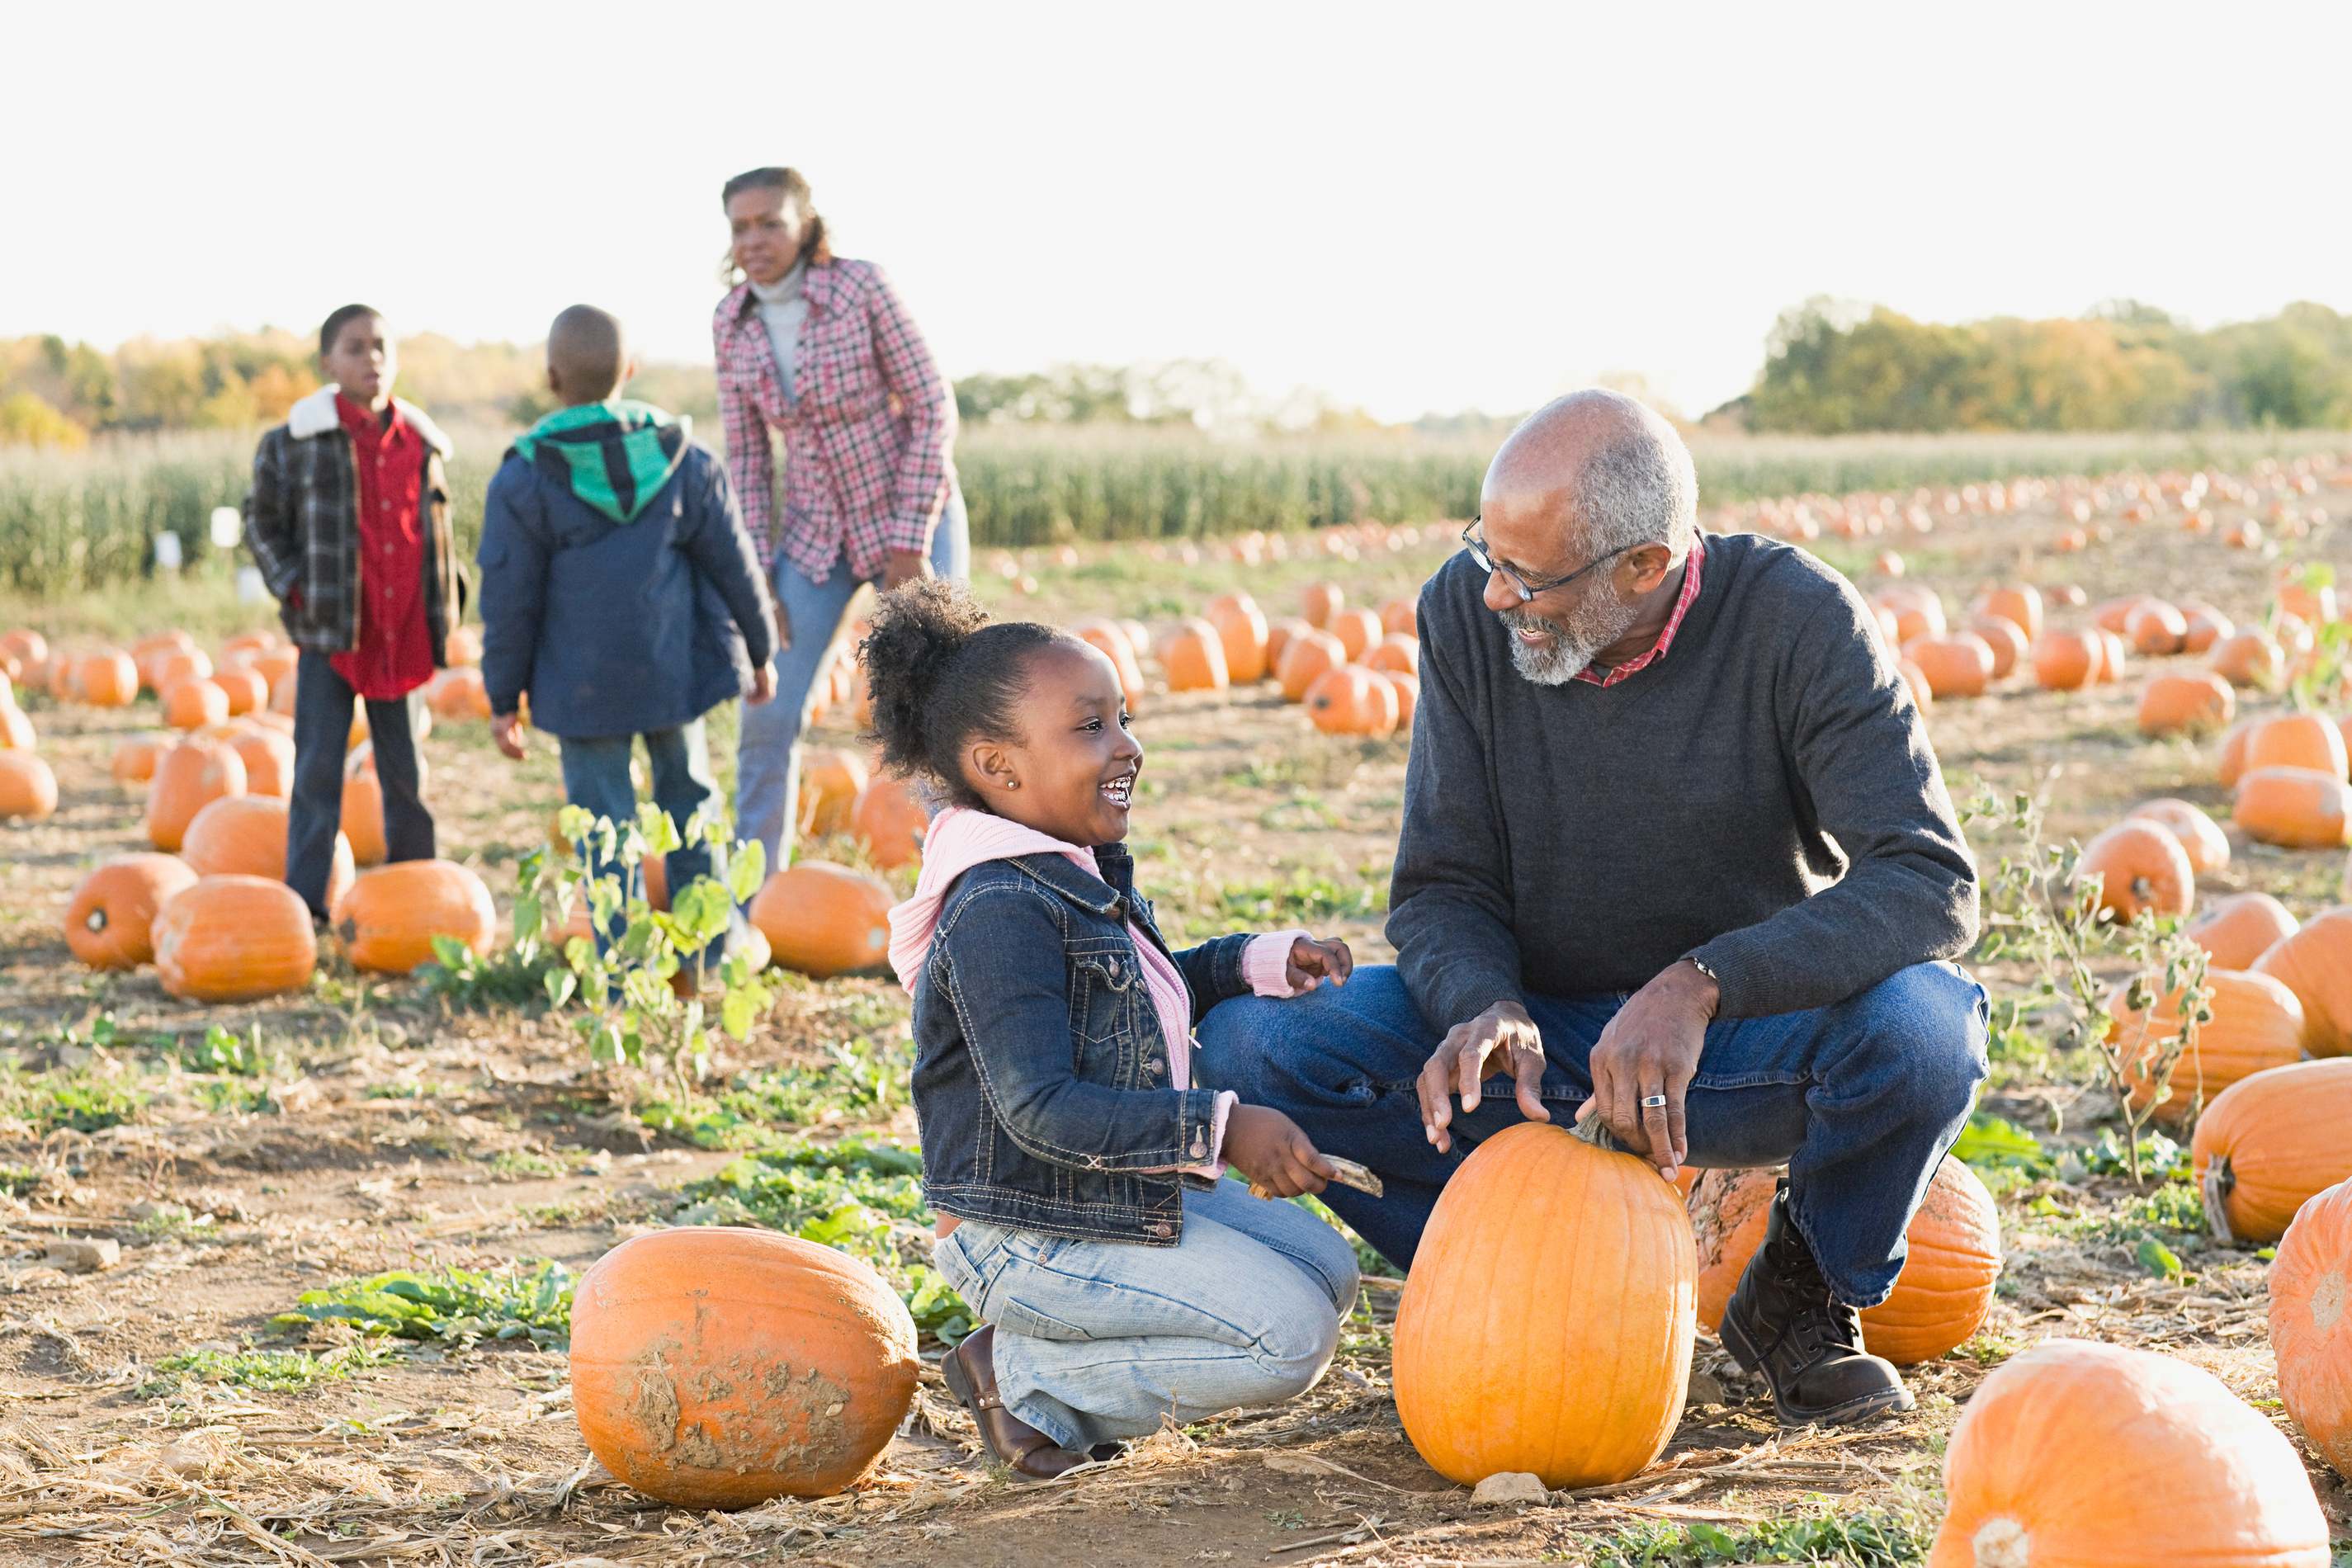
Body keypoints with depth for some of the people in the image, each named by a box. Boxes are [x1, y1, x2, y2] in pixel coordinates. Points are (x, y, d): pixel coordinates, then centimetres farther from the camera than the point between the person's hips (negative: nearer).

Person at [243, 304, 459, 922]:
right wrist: (294, 589, -6)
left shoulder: (422, 443, 9)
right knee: (319, 767, 0)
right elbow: (262, 522, 6)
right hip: (330, 632, -3)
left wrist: (449, 604, 9)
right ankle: (304, 899, 6)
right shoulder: (295, 441, -1)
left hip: (408, 634, 3)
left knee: (410, 768, 8)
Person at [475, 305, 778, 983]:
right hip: (675, 667, 3)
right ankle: (707, 952, 23)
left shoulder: (524, 479, -10)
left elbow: (509, 600, -6)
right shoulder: (683, 456, -2)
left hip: (584, 684, -3)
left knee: (604, 821, 5)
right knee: (688, 794, 20)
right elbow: (733, 563, 5)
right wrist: (759, 650, 18)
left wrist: (503, 697, 4)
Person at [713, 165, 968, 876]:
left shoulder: (862, 286, -17)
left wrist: (911, 543, -17)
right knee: (769, 717, -2)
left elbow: (933, 408, -14)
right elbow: (746, 453, 3)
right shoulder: (732, 322, -4)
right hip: (815, 532, 4)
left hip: (914, 522, -4)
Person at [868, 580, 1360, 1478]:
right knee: (1289, 1336, -15)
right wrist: (1223, 1129, -31)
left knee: (1325, 1268, 16)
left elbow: (1150, 993, 27)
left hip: (1127, 1197, 10)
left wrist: (1261, 964, 10)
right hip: (1027, 1237, -10)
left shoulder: (1084, 877, 9)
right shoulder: (998, 913, -24)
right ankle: (1028, 1381, -5)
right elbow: (1042, 1108, -30)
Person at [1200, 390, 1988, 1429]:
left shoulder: (1795, 620, -18)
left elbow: (1930, 883, -26)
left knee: (1925, 1023, -35)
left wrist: (1700, 984, -40)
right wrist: (1485, 1006, -31)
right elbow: (1441, 886, -6)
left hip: (1742, 1042, -2)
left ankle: (1803, 1293, -4)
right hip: (1540, 1038, 2)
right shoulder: (1468, 613, -10)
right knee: (1246, 1048, -20)